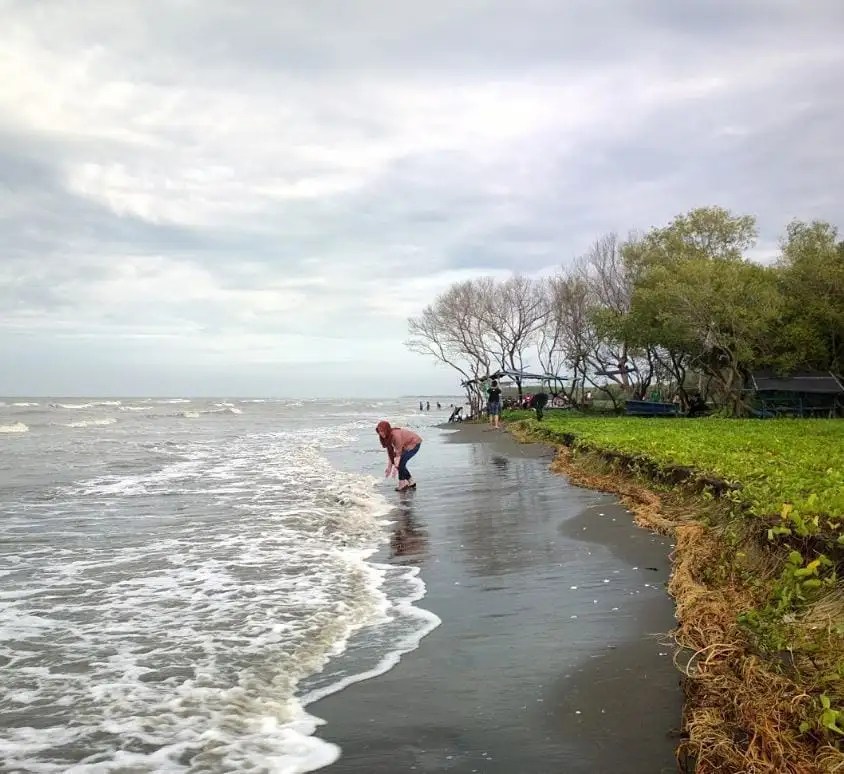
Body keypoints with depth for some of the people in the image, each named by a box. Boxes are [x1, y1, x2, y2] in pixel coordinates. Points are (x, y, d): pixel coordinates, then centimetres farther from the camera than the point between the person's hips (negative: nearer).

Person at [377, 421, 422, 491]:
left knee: (400, 463, -16)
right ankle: (411, 482, 15)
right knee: (398, 463, 2)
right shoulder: (387, 437, -10)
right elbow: (390, 452, -4)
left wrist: (395, 467, -29)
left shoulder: (396, 435, -34)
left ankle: (402, 484, -3)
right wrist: (389, 467, -7)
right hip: (406, 445, 8)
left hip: (414, 443, -8)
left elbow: (398, 453, -30)